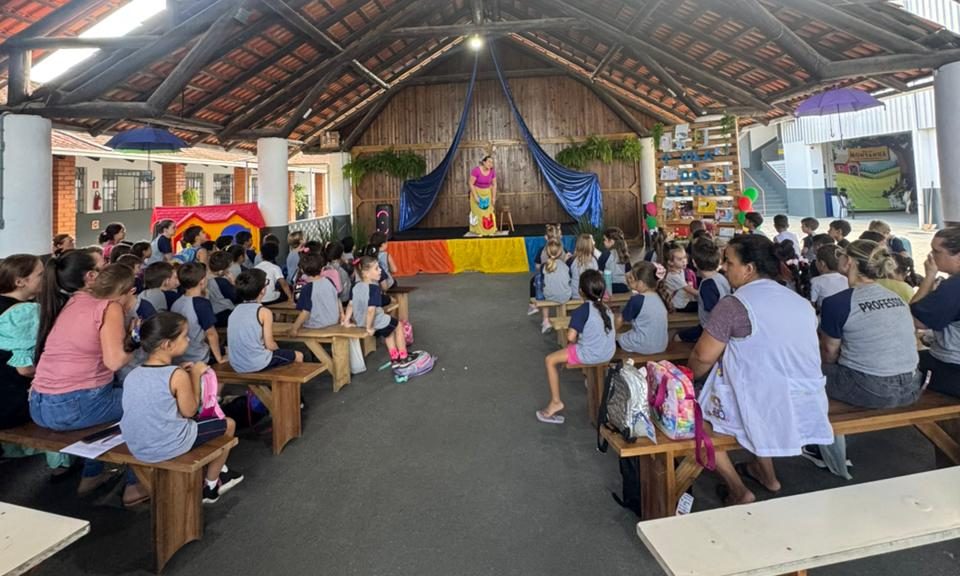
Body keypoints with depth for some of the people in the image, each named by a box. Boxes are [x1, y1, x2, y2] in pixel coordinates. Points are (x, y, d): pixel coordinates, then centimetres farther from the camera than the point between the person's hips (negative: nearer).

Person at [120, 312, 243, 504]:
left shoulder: (133, 374, 0)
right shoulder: (177, 376, -20)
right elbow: (190, 411, -9)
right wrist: (195, 375, -3)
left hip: (136, 448, 8)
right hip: (168, 447, -8)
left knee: (192, 422, 33)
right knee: (228, 424, 13)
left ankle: (218, 472, 40)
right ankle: (210, 486, 27)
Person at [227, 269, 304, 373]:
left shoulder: (235, 310, 5)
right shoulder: (264, 311, -13)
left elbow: (241, 340, 10)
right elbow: (270, 345, -12)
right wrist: (279, 350, 11)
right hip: (258, 364, -7)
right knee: (298, 356, 15)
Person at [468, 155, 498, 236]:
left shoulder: (492, 171, -13)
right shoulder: (476, 170, -26)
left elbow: (494, 185, -4)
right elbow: (471, 184, -21)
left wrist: (494, 197, -6)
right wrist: (475, 196, -23)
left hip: (487, 192, 4)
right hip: (476, 191, -3)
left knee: (489, 211, 0)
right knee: (478, 211, -4)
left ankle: (490, 230, 8)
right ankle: (478, 231, 3)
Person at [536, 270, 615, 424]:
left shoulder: (582, 311, -16)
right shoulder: (607, 308, 6)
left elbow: (570, 337, -24)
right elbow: (613, 333, 15)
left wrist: (576, 342, 0)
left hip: (590, 354, -8)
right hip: (609, 353, 8)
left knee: (550, 360, 6)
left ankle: (556, 402, 8)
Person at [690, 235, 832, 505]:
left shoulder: (733, 305, -14)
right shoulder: (800, 300, 9)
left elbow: (703, 357, -11)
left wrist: (688, 379, 10)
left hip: (766, 411, -8)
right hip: (808, 409, 8)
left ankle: (739, 491, 12)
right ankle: (766, 474, 38)